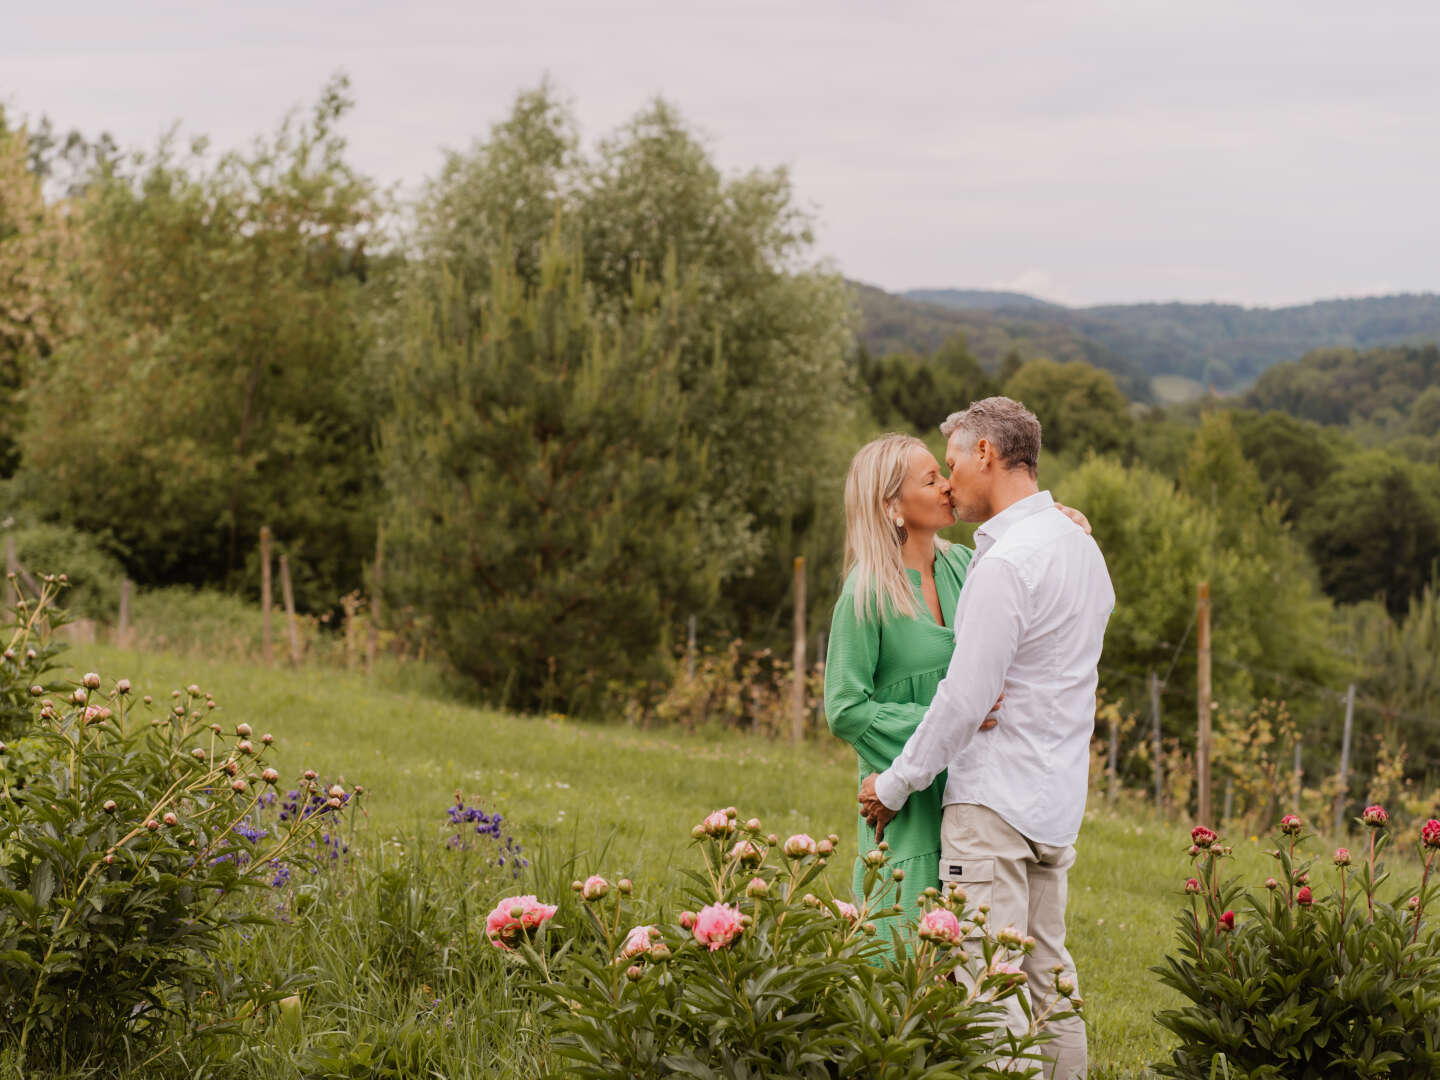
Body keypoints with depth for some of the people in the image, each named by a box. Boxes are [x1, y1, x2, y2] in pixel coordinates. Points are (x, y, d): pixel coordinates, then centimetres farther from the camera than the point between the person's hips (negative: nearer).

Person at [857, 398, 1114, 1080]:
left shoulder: (1007, 563, -17)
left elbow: (964, 701, -17)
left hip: (995, 800, -9)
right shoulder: (1079, 545, 13)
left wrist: (894, 786, -6)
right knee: (1046, 974, 13)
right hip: (1056, 798, 9)